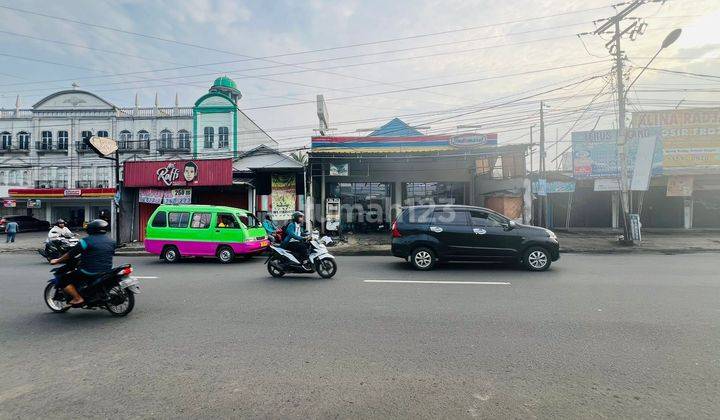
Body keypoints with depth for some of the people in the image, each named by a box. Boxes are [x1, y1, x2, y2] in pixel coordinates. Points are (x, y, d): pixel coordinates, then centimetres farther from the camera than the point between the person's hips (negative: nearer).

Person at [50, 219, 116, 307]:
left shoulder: (87, 241, -11)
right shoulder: (111, 241, 6)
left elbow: (71, 254, -4)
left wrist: (57, 260, 11)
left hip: (90, 272, -6)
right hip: (107, 270, 7)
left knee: (63, 280, 8)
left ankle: (78, 298, -3)